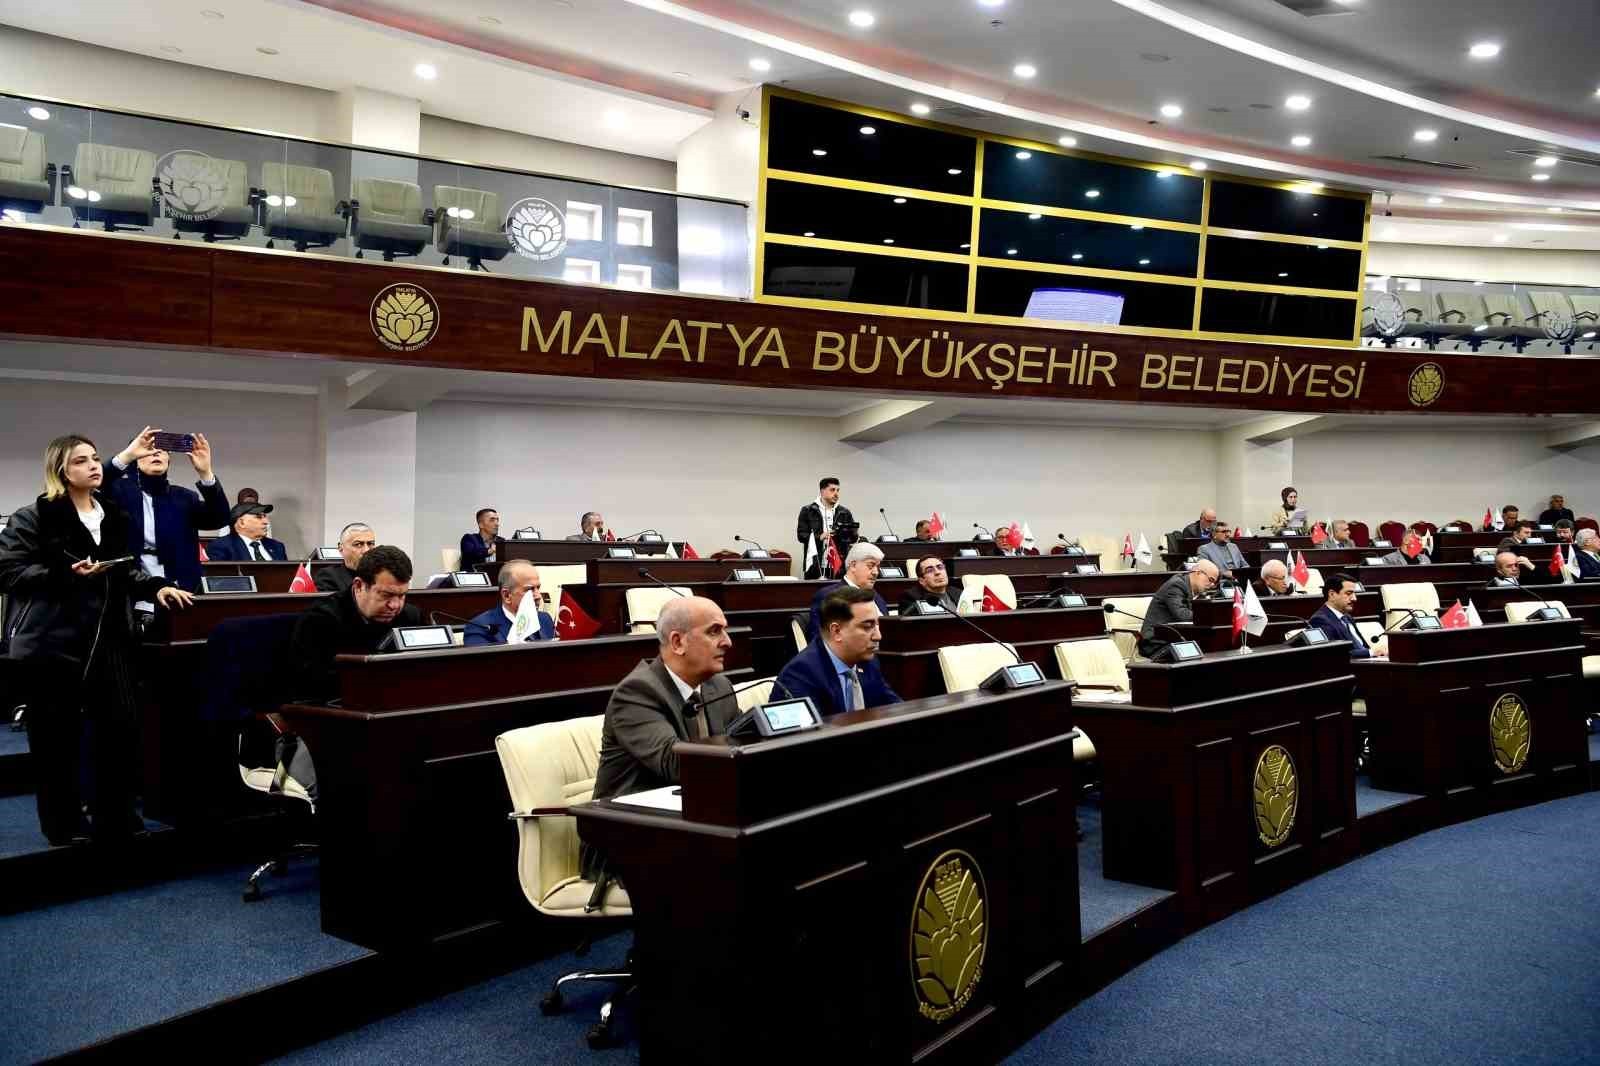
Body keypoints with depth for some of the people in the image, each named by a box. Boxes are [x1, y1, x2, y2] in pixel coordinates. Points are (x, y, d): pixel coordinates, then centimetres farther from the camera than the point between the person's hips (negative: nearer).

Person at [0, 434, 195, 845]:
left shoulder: (115, 515, 13)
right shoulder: (33, 518, -5)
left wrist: (156, 587, 0)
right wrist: (67, 574, -20)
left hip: (108, 638, 5)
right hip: (52, 641, -5)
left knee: (120, 727, 4)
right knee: (58, 737, 4)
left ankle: (116, 818, 18)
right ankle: (63, 824, 18)